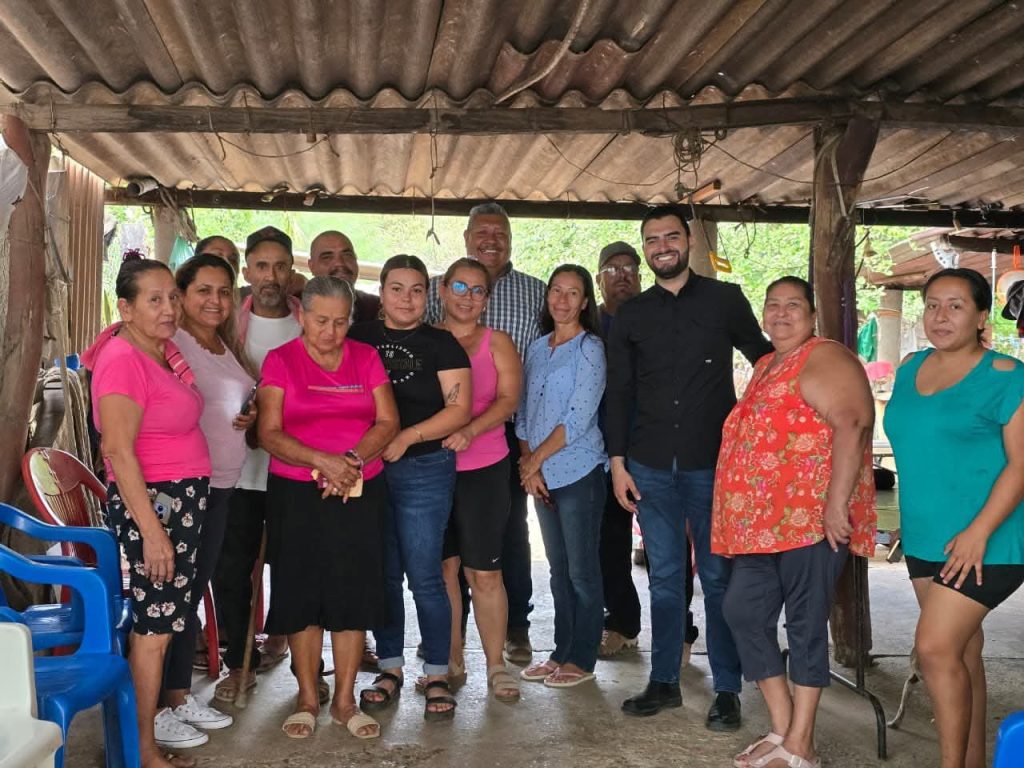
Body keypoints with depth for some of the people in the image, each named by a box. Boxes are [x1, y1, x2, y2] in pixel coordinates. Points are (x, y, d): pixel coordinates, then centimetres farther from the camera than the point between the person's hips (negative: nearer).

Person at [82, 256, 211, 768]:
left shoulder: (166, 349, 8)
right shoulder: (123, 360, -17)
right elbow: (117, 450, -22)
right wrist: (151, 530, -23)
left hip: (184, 497, 8)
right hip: (149, 501, -8)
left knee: (166, 618, 14)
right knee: (154, 625, -1)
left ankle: (148, 710, 28)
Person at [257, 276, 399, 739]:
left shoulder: (365, 358, 7)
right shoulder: (280, 361, 1)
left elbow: (388, 422, 1)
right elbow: (269, 433, -8)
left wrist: (353, 459, -16)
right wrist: (322, 461, -21)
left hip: (360, 492, 2)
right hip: (297, 493, -1)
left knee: (354, 591, 3)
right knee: (301, 592, 3)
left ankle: (345, 700, 16)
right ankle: (307, 698, 18)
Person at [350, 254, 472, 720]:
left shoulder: (440, 344, 1)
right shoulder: (359, 339, 10)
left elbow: (459, 409, -5)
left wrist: (408, 437, -16)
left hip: (423, 469, -3)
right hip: (367, 469, 3)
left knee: (424, 576, -3)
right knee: (382, 573, 10)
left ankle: (437, 676, 10)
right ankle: (390, 668, 24)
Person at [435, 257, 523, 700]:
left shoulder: (497, 343, 5)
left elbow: (509, 399, -6)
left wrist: (469, 432, -22)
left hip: (483, 468, -2)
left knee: (484, 571, 0)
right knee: (443, 566, 9)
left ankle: (496, 665, 11)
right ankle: (451, 660, 22)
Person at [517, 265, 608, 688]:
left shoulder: (590, 348, -7)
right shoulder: (537, 348, 13)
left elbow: (578, 419, -14)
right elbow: (524, 412, 12)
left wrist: (535, 459, -10)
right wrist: (528, 464, 0)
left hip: (579, 473, -6)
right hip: (542, 476, 6)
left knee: (581, 570, 2)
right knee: (559, 569, 14)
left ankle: (582, 660, 13)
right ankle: (561, 652, 24)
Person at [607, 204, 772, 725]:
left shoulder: (725, 299, 3)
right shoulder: (630, 316, 9)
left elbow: (765, 360, 10)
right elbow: (619, 393, 10)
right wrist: (618, 462, 5)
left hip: (712, 463, -2)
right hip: (651, 466, 2)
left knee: (719, 576, 4)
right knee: (664, 577, 9)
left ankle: (727, 690, 15)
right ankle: (664, 681, 21)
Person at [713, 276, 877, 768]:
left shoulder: (824, 360, -8)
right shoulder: (765, 365, 21)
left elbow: (851, 426, -20)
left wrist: (836, 504, -26)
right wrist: (745, 515, 23)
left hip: (812, 520, -9)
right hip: (763, 521, 10)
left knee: (805, 625, -1)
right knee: (743, 612, 8)